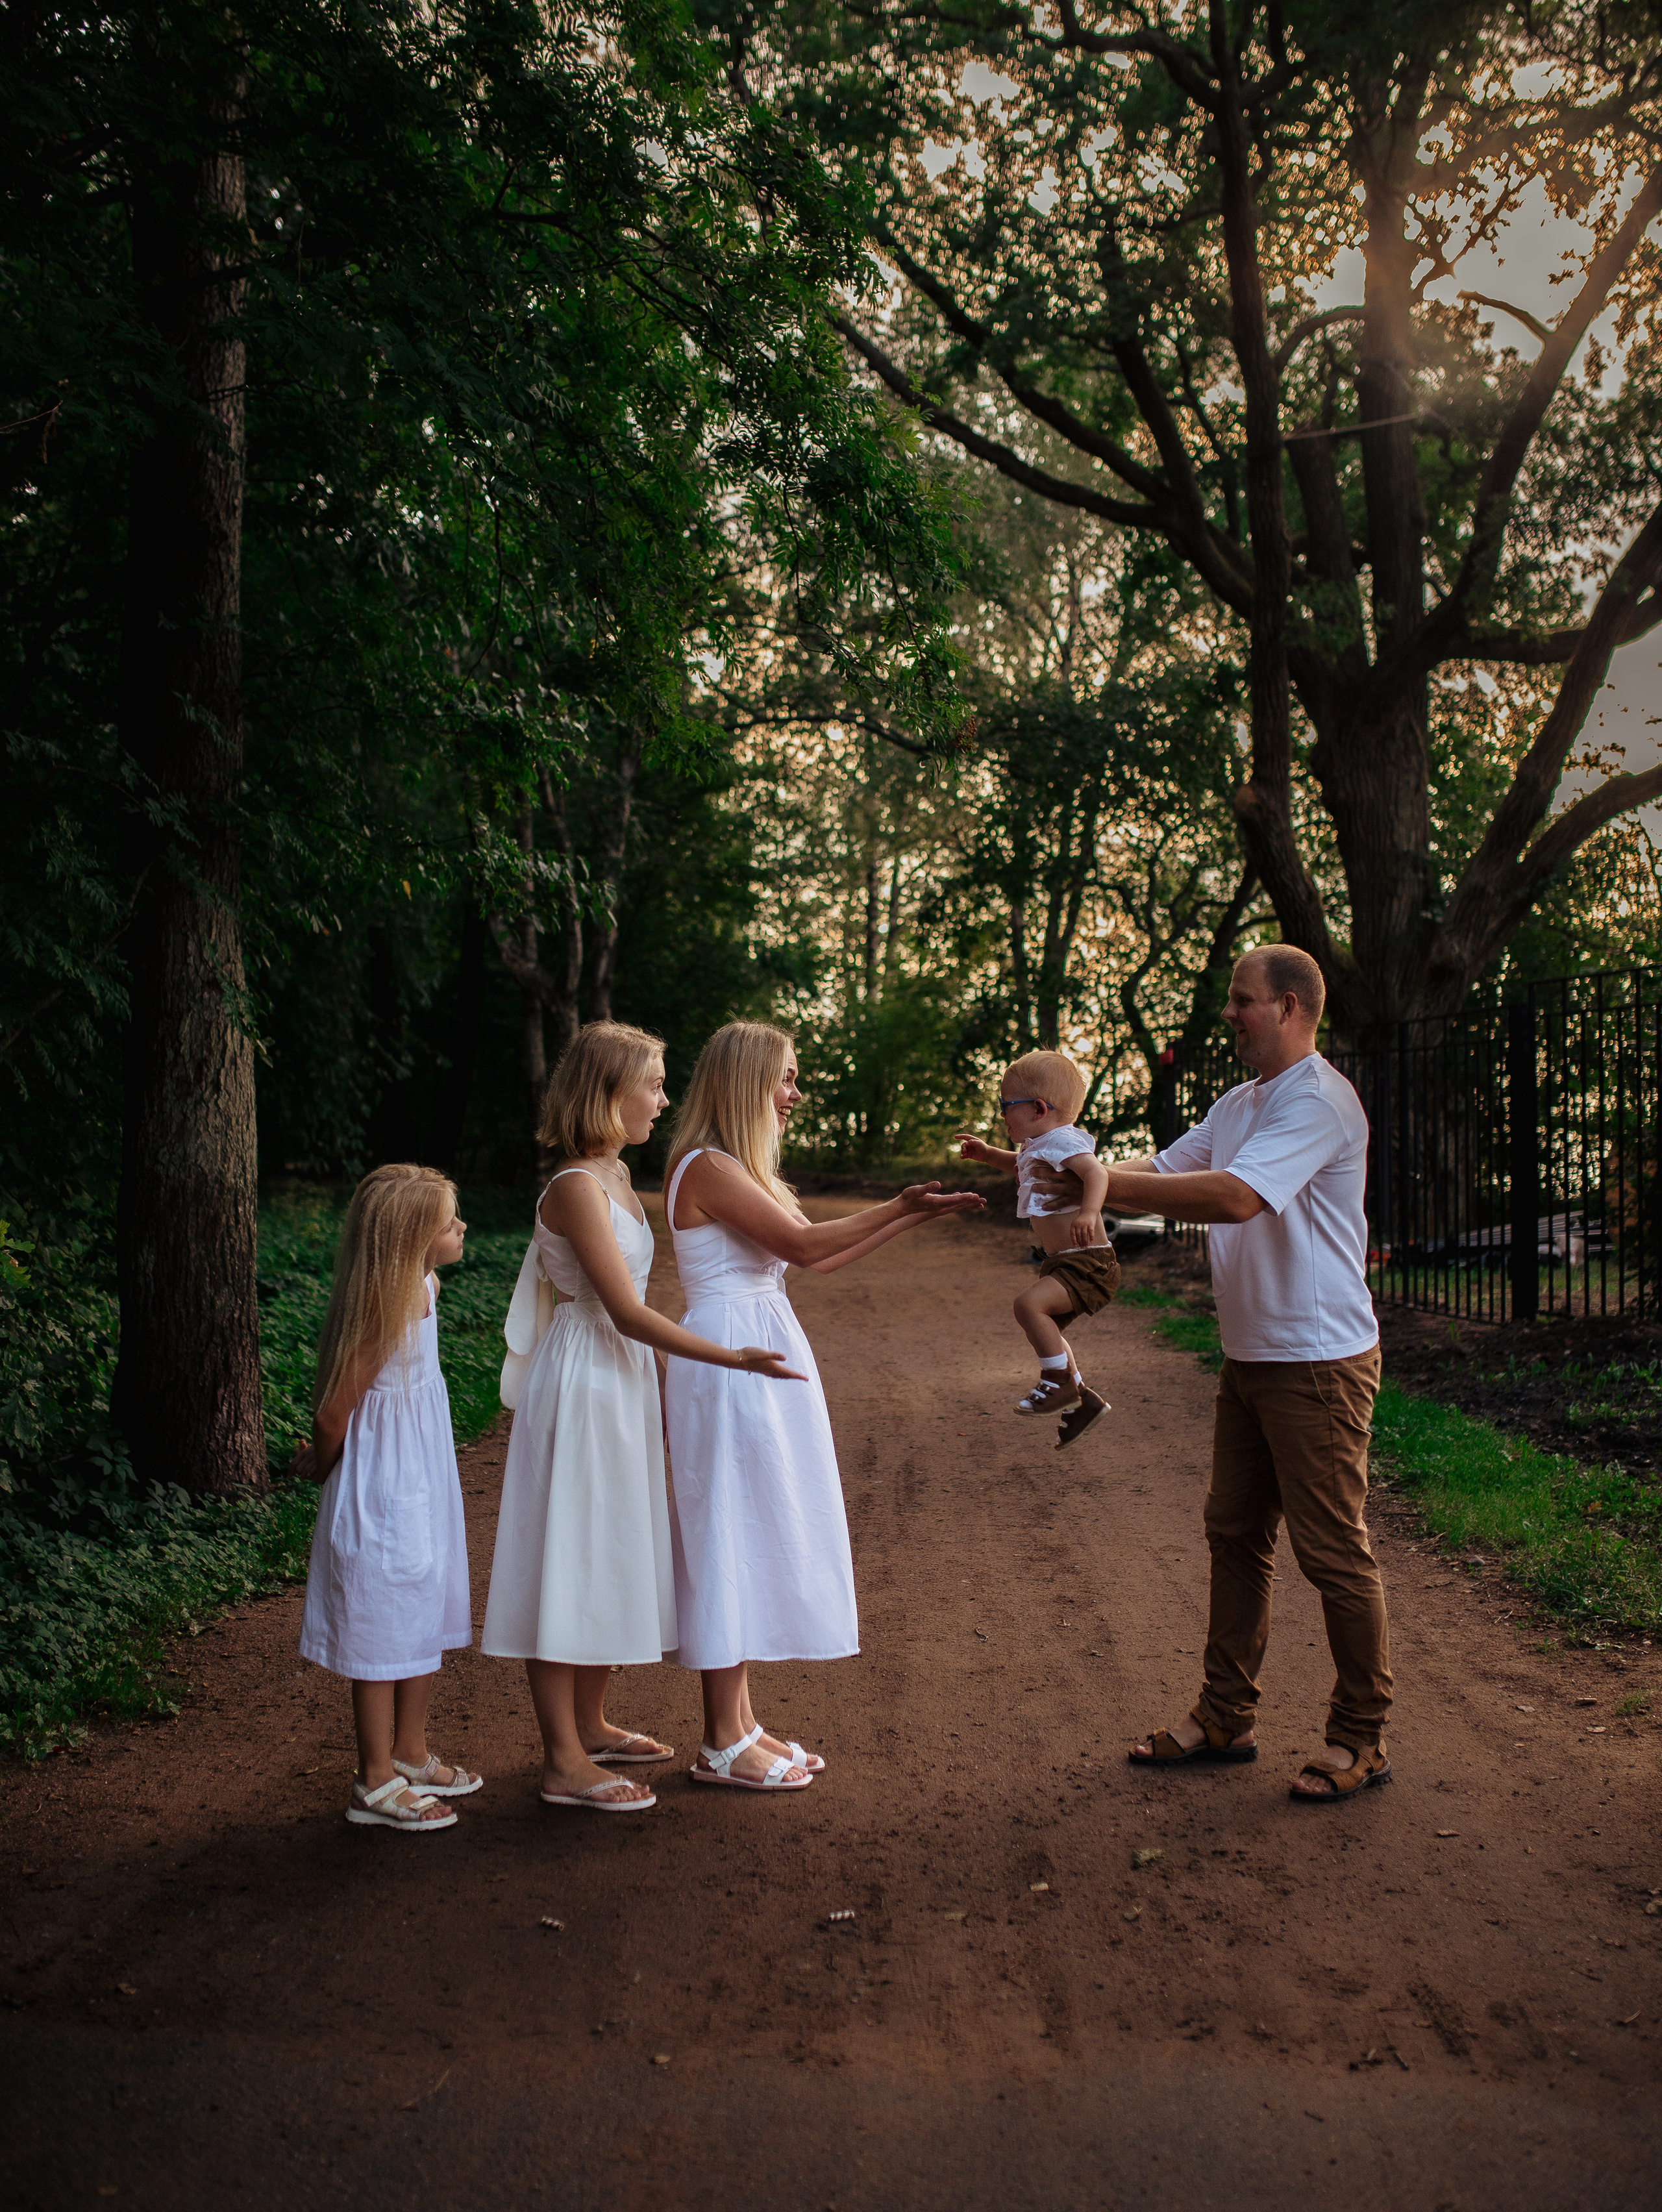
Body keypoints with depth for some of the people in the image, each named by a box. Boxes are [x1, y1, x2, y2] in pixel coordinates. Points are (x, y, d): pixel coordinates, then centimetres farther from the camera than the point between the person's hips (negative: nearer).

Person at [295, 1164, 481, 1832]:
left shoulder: (424, 1288, 2)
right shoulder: (383, 1309, -25)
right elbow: (333, 1410, -17)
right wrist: (320, 1467, 3)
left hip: (424, 1483, 9)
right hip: (382, 1491, -9)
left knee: (427, 1617, 18)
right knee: (383, 1631, 1)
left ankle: (411, 1755, 33)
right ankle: (376, 1785, 13)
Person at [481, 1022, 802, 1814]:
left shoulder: (616, 1175, 9)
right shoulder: (576, 1187, -19)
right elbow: (627, 1312, -23)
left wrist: (656, 1391, 18)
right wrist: (731, 1358, -25)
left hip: (623, 1382, 10)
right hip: (582, 1385, -10)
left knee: (610, 1559, 17)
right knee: (569, 1562, -2)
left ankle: (589, 1726, 30)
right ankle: (564, 1763, 5)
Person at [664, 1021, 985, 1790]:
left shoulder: (739, 1170, 15)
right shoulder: (706, 1168, -14)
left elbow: (819, 1259, 17)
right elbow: (803, 1244, -20)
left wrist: (913, 1216, 14)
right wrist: (900, 1206, -16)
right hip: (729, 1358, -10)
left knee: (753, 1538, 12)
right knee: (733, 1534, -4)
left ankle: (740, 1723, 20)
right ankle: (722, 1744, 4)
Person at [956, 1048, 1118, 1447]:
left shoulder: (1063, 1141, -17)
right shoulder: (1038, 1147, 14)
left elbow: (1096, 1171, -35)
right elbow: (1020, 1165, 39)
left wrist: (1088, 1212, -52)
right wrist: (987, 1153, 26)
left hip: (1088, 1263, -11)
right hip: (1065, 1264, 11)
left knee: (1030, 1305, -28)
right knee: (1044, 1330, 20)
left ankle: (1060, 1383, -13)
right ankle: (1082, 1401, 31)